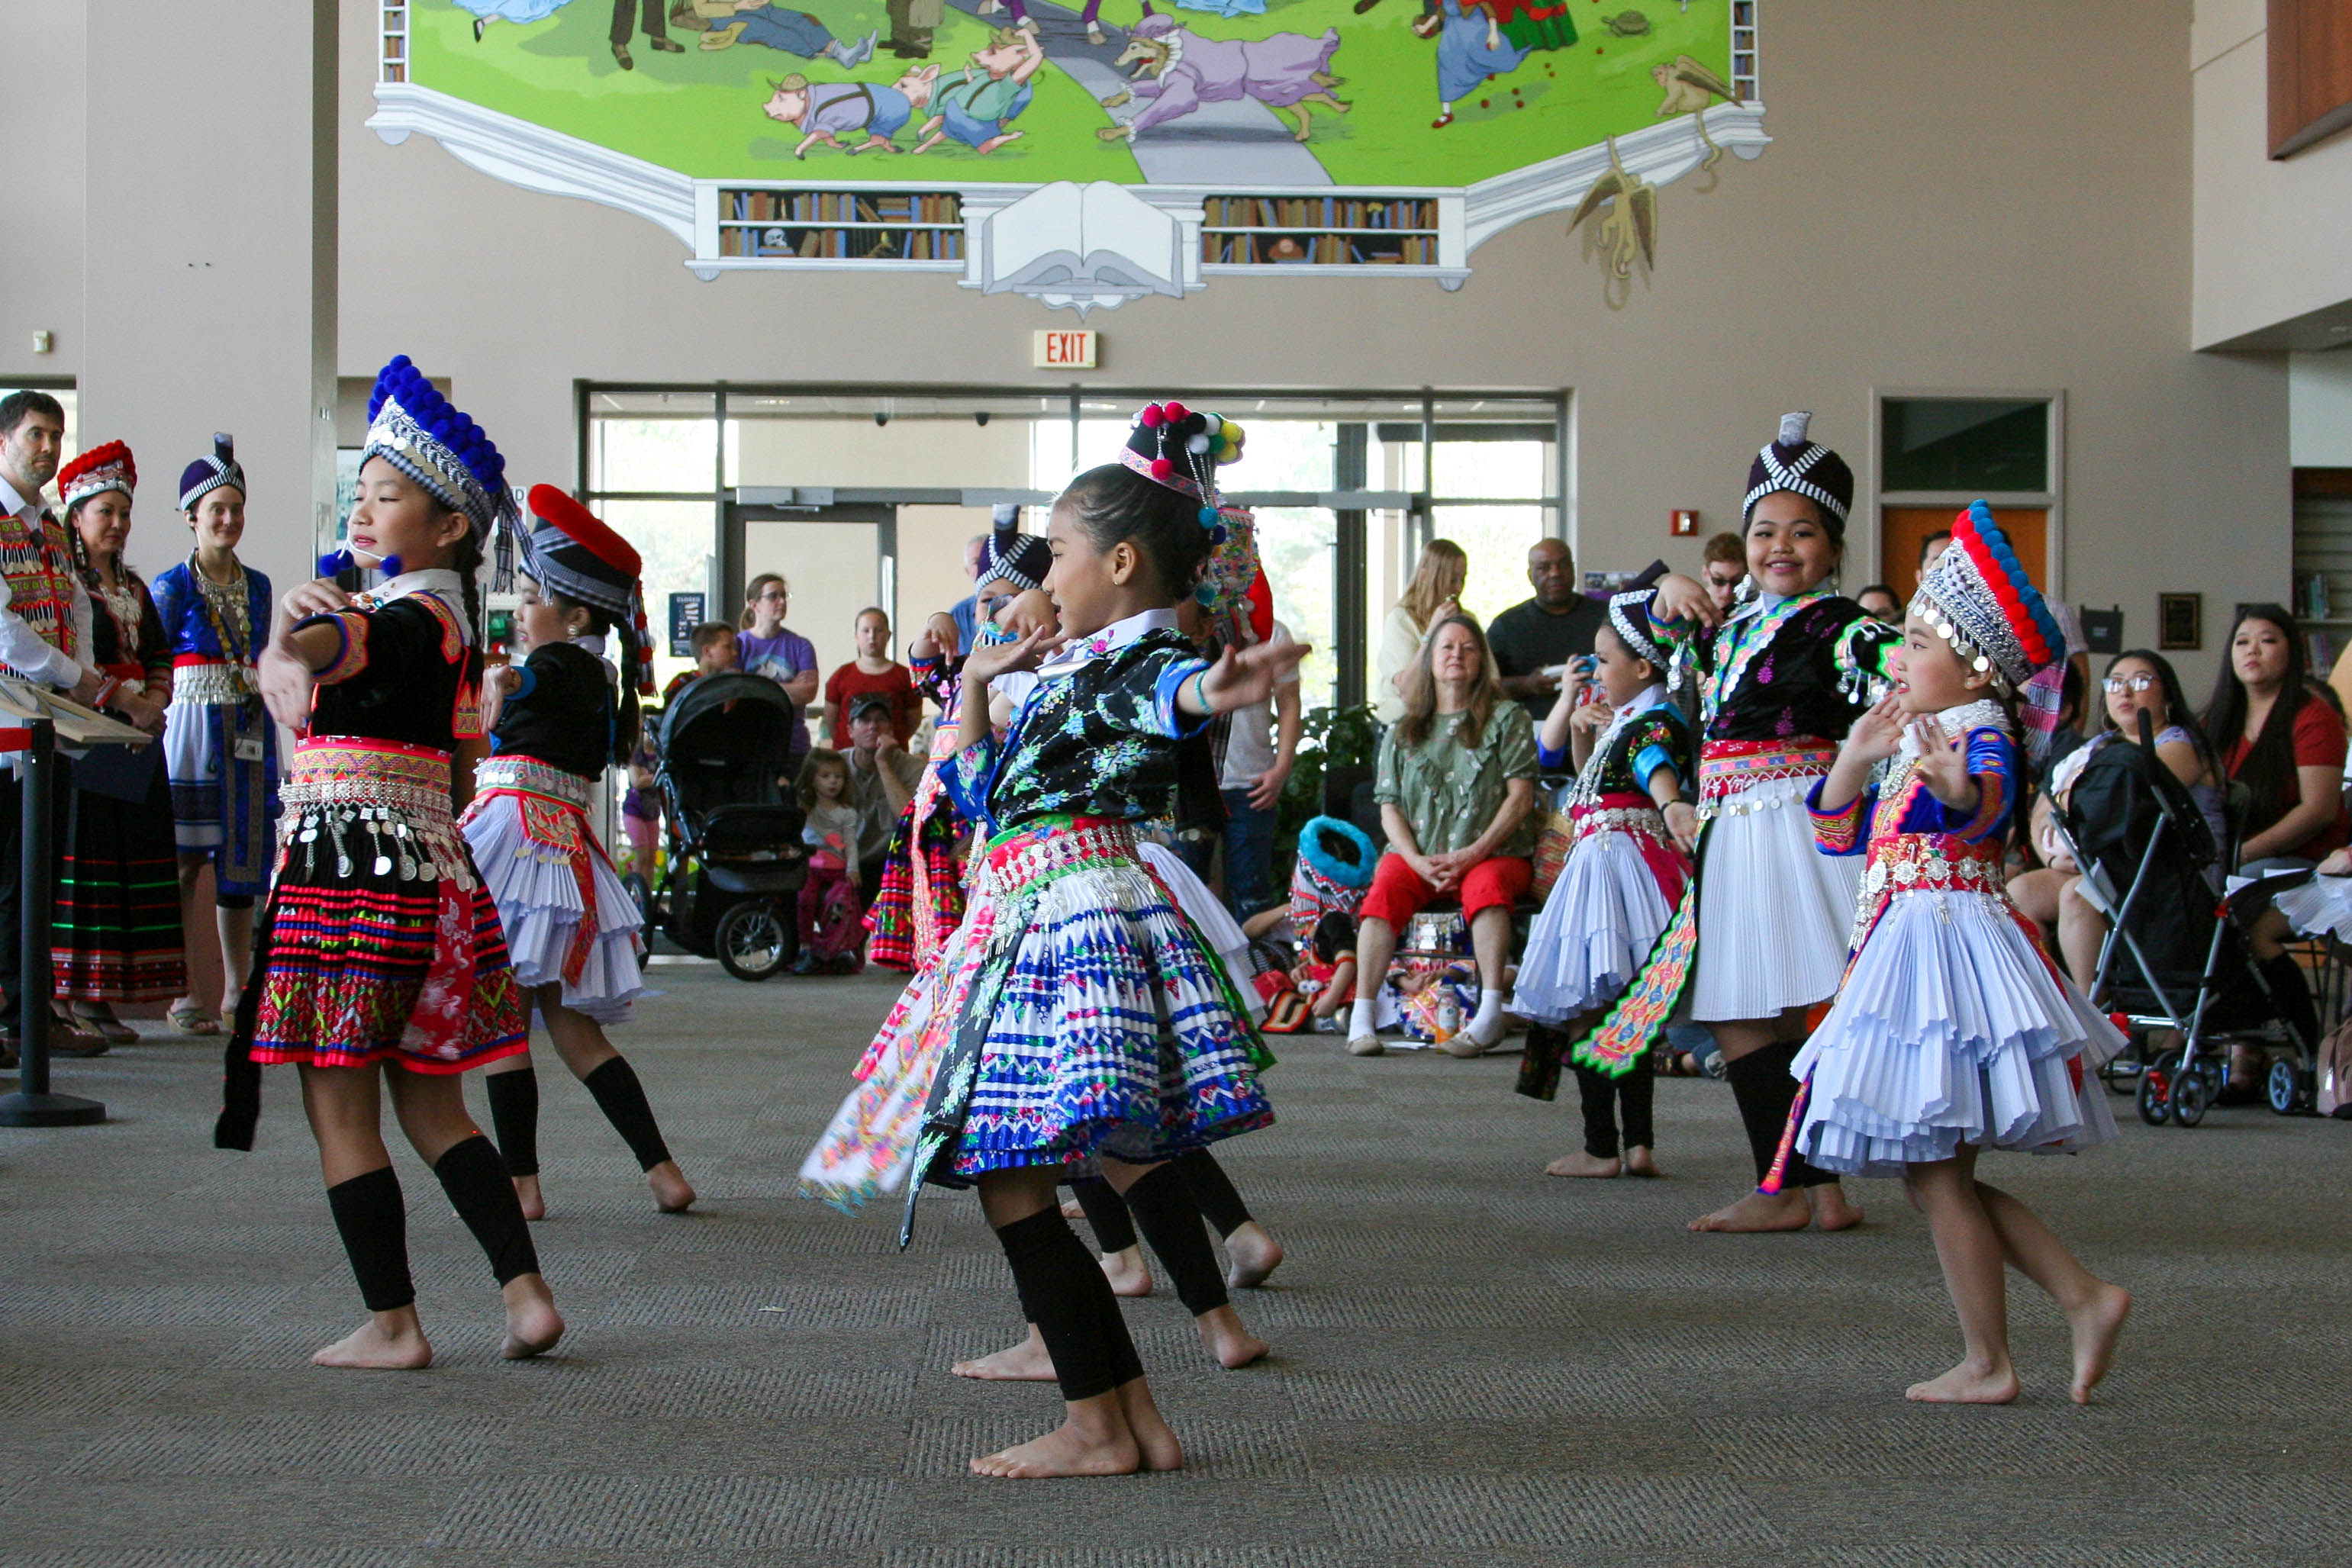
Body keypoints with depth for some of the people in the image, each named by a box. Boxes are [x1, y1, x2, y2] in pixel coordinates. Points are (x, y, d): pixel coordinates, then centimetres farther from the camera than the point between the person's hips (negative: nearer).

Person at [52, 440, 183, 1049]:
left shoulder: (134, 588, 20)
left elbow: (160, 659, 19)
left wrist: (153, 701, -1)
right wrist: (119, 700, -17)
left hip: (135, 745, 7)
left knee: (131, 859, 3)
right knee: (79, 857, -10)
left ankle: (98, 999, 6)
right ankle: (64, 1002, -9)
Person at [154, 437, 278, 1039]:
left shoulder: (257, 586, 13)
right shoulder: (172, 586, -1)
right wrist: (151, 719, -14)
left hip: (247, 734, 5)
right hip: (190, 728, -5)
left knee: (243, 859, 6)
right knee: (183, 860, -5)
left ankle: (237, 990, 12)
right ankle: (181, 994, -1)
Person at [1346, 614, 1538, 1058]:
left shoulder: (1507, 718, 10)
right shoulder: (1402, 733, 18)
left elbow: (1520, 796, 0)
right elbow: (1389, 808, 9)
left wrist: (1473, 854, -13)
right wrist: (1418, 861, -11)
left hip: (1494, 852, -2)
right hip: (1418, 853, 2)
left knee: (1487, 885, -36)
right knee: (1386, 887, -30)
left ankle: (1491, 1013, -44)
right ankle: (1361, 1017, -36)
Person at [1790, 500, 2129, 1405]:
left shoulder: (1979, 734, -11)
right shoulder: (1917, 744, 18)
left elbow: (1990, 798, -34)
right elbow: (1841, 832, 20)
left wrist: (1962, 790, -57)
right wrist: (1855, 757, 3)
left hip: (1946, 940, -10)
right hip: (1906, 943, 10)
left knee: (1937, 1173, -4)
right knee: (1937, 1176, 12)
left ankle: (1987, 1363, 5)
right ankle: (2085, 1297, 14)